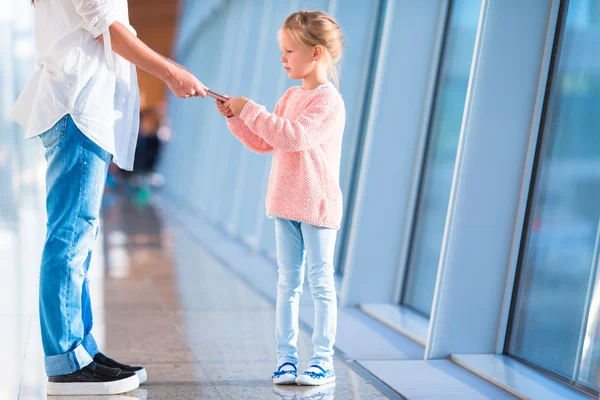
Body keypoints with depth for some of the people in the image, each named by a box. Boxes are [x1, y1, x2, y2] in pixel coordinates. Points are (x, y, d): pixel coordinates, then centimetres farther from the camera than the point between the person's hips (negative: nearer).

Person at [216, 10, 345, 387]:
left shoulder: (328, 100, -13)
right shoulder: (291, 97, 13)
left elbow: (294, 136, -28)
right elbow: (263, 143, 18)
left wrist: (252, 110, -23)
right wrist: (236, 117, 5)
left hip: (318, 205, -8)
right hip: (286, 204, 8)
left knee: (321, 282, 0)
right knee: (288, 282, 9)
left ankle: (324, 361, 6)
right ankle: (286, 357, 13)